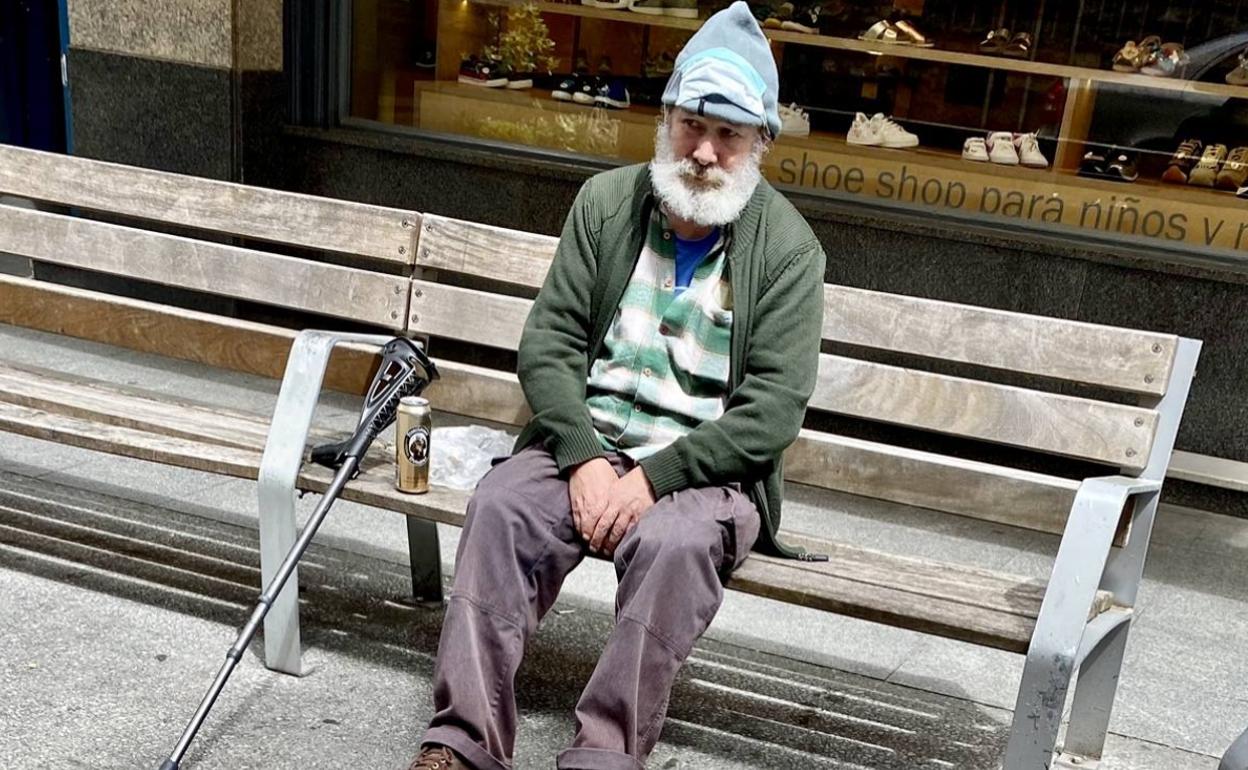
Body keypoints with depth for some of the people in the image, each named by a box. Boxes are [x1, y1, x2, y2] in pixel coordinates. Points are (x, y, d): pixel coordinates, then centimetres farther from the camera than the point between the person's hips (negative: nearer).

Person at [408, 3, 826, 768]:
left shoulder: (788, 247, -5)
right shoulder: (607, 202, 3)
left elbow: (772, 412, -11)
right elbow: (548, 345, 0)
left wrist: (655, 477, -20)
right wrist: (585, 457, -15)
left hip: (707, 467, -2)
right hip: (588, 440, 3)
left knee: (674, 543, -34)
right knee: (501, 507, -25)